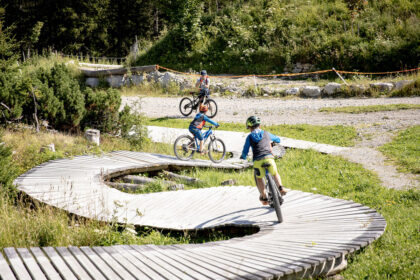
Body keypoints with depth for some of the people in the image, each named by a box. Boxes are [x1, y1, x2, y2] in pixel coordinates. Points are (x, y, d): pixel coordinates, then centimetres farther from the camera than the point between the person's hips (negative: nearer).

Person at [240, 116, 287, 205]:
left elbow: (245, 152, 12)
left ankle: (264, 197, 21)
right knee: (275, 174, 25)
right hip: (269, 157, 1)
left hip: (257, 160, -1)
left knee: (259, 178, 24)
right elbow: (278, 139, 40)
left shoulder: (250, 137, 14)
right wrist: (272, 142, 63)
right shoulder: (266, 133, 21)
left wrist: (243, 156, 36)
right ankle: (280, 187, -1)